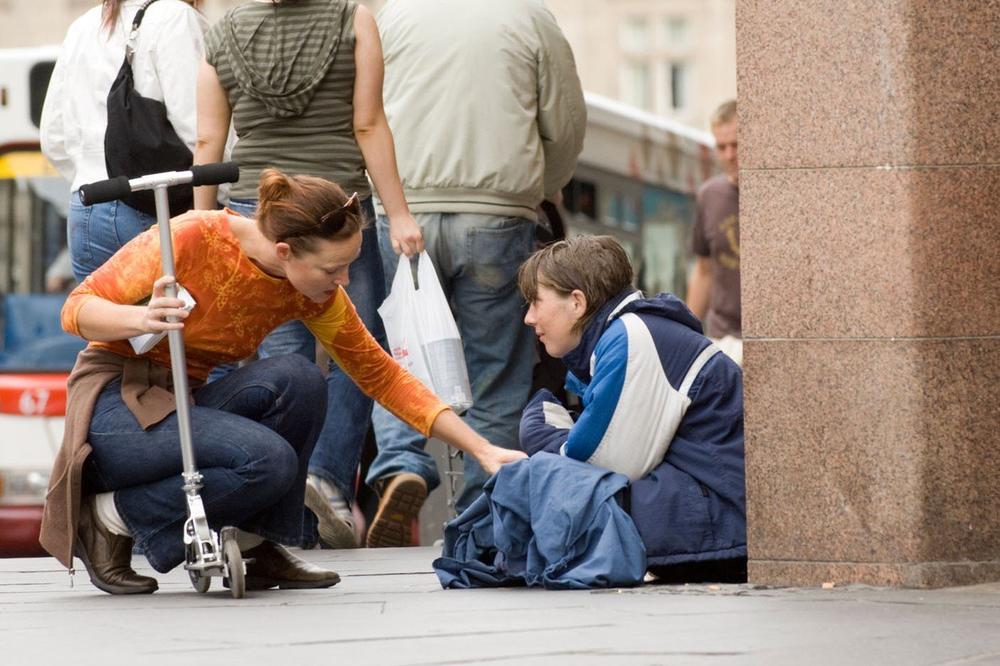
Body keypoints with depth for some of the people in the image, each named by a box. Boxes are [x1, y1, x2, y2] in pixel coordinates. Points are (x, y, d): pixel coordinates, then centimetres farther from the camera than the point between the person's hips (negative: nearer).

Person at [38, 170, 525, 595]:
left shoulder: (313, 293, -5)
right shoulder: (191, 238, -22)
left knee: (298, 380, -24)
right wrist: (140, 319, -37)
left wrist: (482, 450, -1)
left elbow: (380, 374, 3)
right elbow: (77, 309, -15)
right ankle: (115, 517, -10)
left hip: (185, 406, 6)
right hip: (114, 404, -6)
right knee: (269, 461, -30)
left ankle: (255, 547, -9)